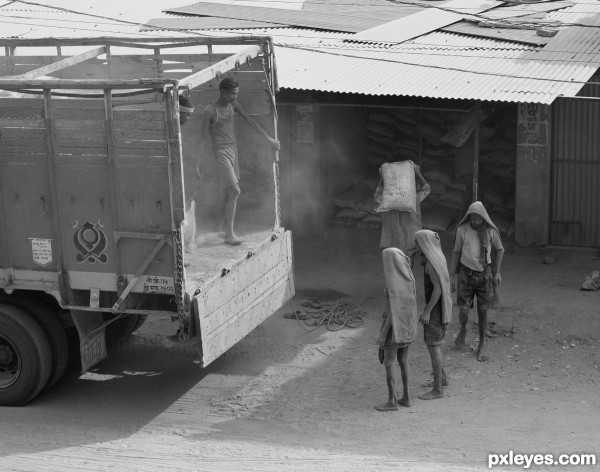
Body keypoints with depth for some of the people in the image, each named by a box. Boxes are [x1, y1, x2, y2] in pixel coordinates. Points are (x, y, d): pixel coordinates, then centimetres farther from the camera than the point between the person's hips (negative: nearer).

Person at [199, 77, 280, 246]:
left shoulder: (233, 105, 5)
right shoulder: (210, 111, -13)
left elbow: (250, 121, 12)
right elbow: (204, 138, -11)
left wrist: (269, 139, 13)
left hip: (233, 149, 7)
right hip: (221, 151, -7)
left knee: (229, 193, 10)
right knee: (235, 191, -13)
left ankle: (220, 225, 24)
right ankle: (229, 234, -8)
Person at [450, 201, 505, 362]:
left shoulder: (490, 231, -10)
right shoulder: (462, 230, -10)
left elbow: (500, 249, 7)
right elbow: (456, 252, 1)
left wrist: (497, 272, 0)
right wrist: (452, 277, 2)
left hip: (485, 273, 0)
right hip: (466, 274, 0)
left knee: (482, 312, 4)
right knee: (463, 311, -5)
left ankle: (482, 346, 20)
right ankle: (463, 330, 30)